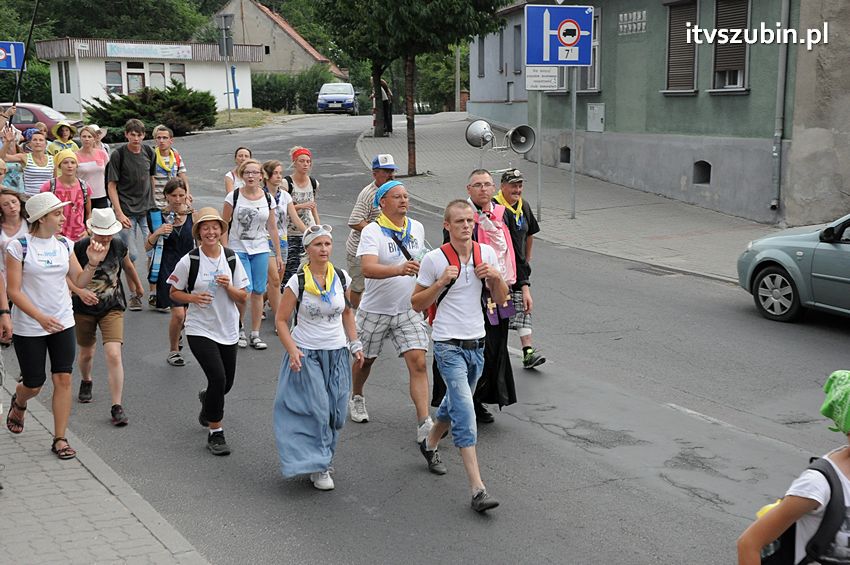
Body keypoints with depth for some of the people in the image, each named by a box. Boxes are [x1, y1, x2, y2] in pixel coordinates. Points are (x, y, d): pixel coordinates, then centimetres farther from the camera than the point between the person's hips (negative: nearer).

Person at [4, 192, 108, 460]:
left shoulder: (63, 245, 2)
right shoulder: (19, 247, -12)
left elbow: (80, 281, 4)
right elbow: (14, 291, -14)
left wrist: (92, 263, -15)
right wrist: (40, 317, -24)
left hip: (62, 323, 4)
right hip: (28, 327, -3)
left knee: (63, 379, -3)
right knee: (33, 385, 6)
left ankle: (60, 439, 8)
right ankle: (18, 403, 44)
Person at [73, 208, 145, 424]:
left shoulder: (118, 246, -7)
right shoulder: (80, 248, -16)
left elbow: (128, 266, 14)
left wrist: (137, 285, 31)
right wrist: (80, 291, -29)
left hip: (112, 308, 0)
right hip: (84, 309, 0)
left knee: (114, 355, -15)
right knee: (87, 353, 20)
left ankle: (117, 407, -9)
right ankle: (86, 382, 54)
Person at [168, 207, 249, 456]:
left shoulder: (232, 259, 0)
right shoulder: (189, 261, -8)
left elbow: (243, 298, 2)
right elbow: (174, 293, 2)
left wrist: (228, 287, -17)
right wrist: (192, 298, -17)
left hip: (228, 330, 4)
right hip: (200, 330, -4)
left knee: (226, 383, 13)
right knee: (218, 377, -18)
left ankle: (207, 399, 50)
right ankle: (215, 433, -1)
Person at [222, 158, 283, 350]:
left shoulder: (268, 199, 3)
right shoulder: (234, 196, -4)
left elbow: (272, 228, 9)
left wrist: (278, 254, 9)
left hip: (260, 250, 3)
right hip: (238, 250, -3)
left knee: (258, 292, 4)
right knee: (244, 291, -11)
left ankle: (255, 334, 15)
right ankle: (239, 330, 11)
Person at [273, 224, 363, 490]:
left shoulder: (342, 278, 1)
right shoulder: (297, 282, -10)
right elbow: (281, 320, -5)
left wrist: (355, 344, 8)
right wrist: (292, 351, -17)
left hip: (337, 353, 4)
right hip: (306, 354, -4)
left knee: (335, 412, 6)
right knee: (316, 410, -8)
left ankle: (322, 459, 27)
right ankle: (317, 467, 5)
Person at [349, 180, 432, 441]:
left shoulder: (417, 228, 4)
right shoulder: (372, 231, -15)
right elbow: (368, 269, -31)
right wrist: (400, 269, -46)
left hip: (409, 310, 3)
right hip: (376, 310, -3)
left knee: (418, 362, -10)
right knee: (365, 359, 15)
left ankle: (424, 423, -9)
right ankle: (356, 398, 46)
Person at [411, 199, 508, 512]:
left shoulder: (486, 253, 3)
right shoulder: (434, 259, -10)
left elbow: (501, 299, 10)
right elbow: (417, 304, -3)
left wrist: (496, 277, -10)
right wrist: (441, 282, -17)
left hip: (476, 344, 6)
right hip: (449, 345, -5)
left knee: (455, 403, 22)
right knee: (465, 412, -15)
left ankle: (430, 444, 51)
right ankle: (478, 489, -16)